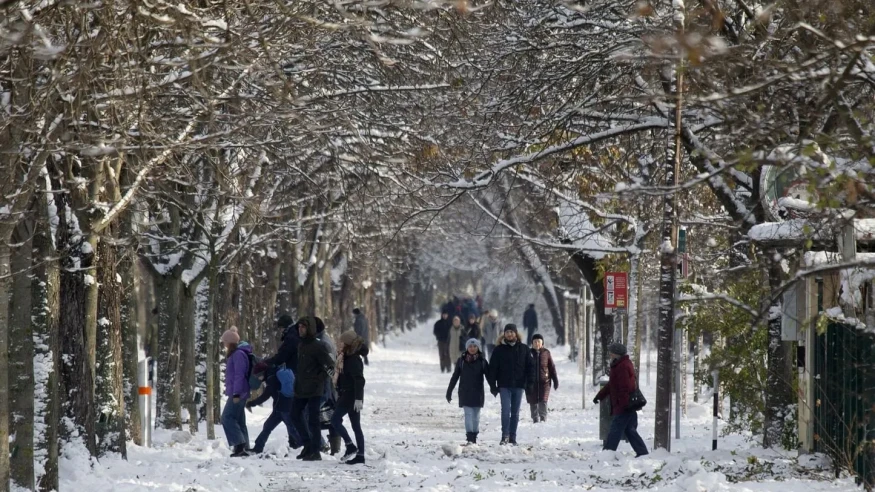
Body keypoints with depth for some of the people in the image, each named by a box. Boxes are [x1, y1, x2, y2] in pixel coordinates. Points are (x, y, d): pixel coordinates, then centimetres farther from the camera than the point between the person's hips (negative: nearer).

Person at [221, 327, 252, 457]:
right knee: (239, 420, 9)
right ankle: (244, 448, 9)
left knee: (227, 418, -13)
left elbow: (239, 375, -20)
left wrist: (236, 393, -24)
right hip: (236, 392, 10)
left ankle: (239, 444, -19)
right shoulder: (233, 354, 18)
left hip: (238, 393, -10)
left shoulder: (238, 354, -13)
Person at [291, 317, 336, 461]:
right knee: (295, 415, 15)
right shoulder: (301, 345, 12)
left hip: (314, 391, -9)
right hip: (301, 389, 9)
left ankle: (315, 451, 0)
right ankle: (307, 445, 26)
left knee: (312, 420, -6)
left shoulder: (318, 346, -13)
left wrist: (320, 381, -16)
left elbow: (330, 366, -15)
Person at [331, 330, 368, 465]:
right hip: (346, 394, 10)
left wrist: (358, 398, -28)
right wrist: (340, 394, 22)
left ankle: (351, 447, -9)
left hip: (351, 395, -10)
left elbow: (359, 380, -23)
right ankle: (360, 455, 8)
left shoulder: (353, 360, -16)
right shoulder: (347, 358, 13)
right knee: (356, 425, 8)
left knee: (335, 419, -10)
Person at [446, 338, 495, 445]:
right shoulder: (462, 360, 3)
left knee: (476, 415, 7)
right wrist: (449, 392, 7)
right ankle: (469, 437, -16)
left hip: (478, 393, 1)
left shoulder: (482, 361, 2)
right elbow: (455, 377, 7)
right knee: (468, 414, -9)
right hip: (465, 393, -1)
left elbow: (489, 376, -1)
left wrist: (493, 388, -15)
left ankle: (474, 437, 16)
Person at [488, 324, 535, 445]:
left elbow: (530, 366, 7)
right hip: (504, 385, -2)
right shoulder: (499, 349, 2)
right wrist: (493, 385, -4)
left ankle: (512, 437, 12)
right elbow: (493, 368, 2)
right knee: (506, 410, -12)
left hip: (519, 385, 2)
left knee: (515, 412, 6)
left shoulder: (524, 349, 6)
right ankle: (505, 436, -10)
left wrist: (530, 382, -4)